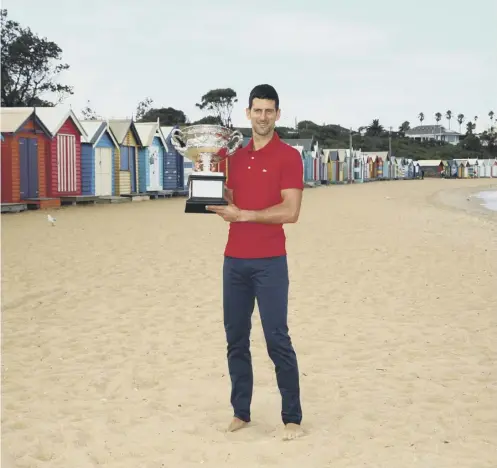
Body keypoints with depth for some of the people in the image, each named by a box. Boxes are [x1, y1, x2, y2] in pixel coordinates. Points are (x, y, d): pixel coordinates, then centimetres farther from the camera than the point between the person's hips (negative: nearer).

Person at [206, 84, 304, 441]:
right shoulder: (236, 156, 13)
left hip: (270, 261, -6)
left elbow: (290, 212, -13)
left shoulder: (288, 156, -5)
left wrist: (244, 215, -14)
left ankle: (293, 418, 4)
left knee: (277, 339, -5)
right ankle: (241, 412, 19)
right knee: (236, 340, 9)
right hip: (234, 260, 6)